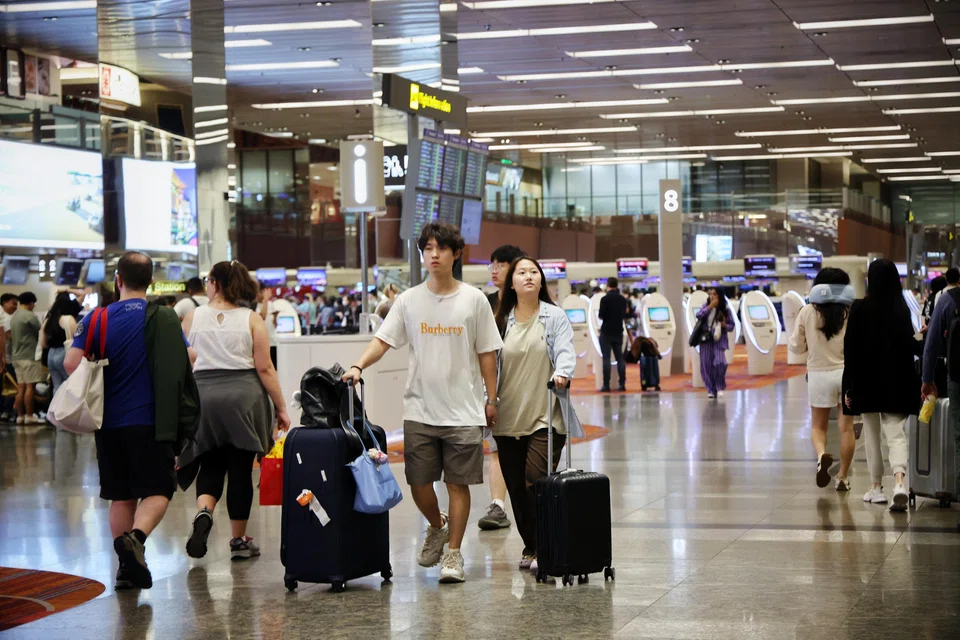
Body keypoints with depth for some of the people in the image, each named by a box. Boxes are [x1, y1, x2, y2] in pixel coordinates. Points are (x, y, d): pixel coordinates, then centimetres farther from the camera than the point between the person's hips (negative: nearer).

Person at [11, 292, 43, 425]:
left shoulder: (14, 316, 12)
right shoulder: (30, 316, -13)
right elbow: (40, 333, -7)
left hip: (17, 355, 8)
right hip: (29, 355, -8)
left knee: (21, 388, 9)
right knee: (30, 387, -6)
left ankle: (20, 416, 9)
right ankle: (29, 416, -6)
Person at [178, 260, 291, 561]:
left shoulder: (192, 318, 4)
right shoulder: (252, 320, 0)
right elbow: (264, 368, -4)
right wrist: (281, 407, 1)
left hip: (203, 398, 1)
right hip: (243, 398, -1)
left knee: (210, 466, 11)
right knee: (240, 469, 7)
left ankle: (203, 512, -18)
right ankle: (239, 541, 14)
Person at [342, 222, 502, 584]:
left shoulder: (473, 300, 1)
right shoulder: (409, 301, 4)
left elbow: (486, 353, 5)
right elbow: (383, 340, 0)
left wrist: (491, 398, 4)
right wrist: (358, 366, -17)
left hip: (463, 411, -2)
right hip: (419, 409, 2)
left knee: (458, 483, 1)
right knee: (419, 482, 5)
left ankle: (453, 554, 13)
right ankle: (437, 528, 33)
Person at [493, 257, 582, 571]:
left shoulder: (554, 316, 2)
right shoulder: (502, 321, 10)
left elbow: (565, 350, -11)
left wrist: (562, 372, -32)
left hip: (545, 416, -4)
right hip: (508, 417, 4)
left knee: (537, 482, -14)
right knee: (516, 487, 7)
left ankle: (543, 549, -5)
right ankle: (530, 548, 20)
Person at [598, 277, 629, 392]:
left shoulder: (605, 299, -11)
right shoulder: (623, 299, 5)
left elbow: (601, 316, -13)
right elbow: (625, 315, 13)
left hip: (606, 332, -4)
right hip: (618, 332, 5)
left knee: (606, 358, -3)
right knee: (620, 358, 8)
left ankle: (606, 385, -7)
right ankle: (622, 384, 5)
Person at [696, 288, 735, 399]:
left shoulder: (726, 310, 2)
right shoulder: (706, 306, 9)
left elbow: (732, 326, 6)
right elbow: (698, 315, -9)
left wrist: (725, 325, -15)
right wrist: (710, 306, -13)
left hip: (719, 339, -3)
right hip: (706, 339, 3)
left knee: (719, 362, -20)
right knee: (706, 365, 0)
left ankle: (720, 387, 0)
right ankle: (711, 390, 10)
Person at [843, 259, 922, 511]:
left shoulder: (860, 309, -7)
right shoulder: (901, 309, -4)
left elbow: (850, 349, -7)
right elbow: (909, 343, -9)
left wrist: (848, 387, -3)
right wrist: (927, 349, 10)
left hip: (867, 382, -1)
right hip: (897, 383, 1)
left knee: (871, 434, 13)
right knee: (896, 433, 1)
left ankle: (877, 487, 19)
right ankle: (899, 483, -21)